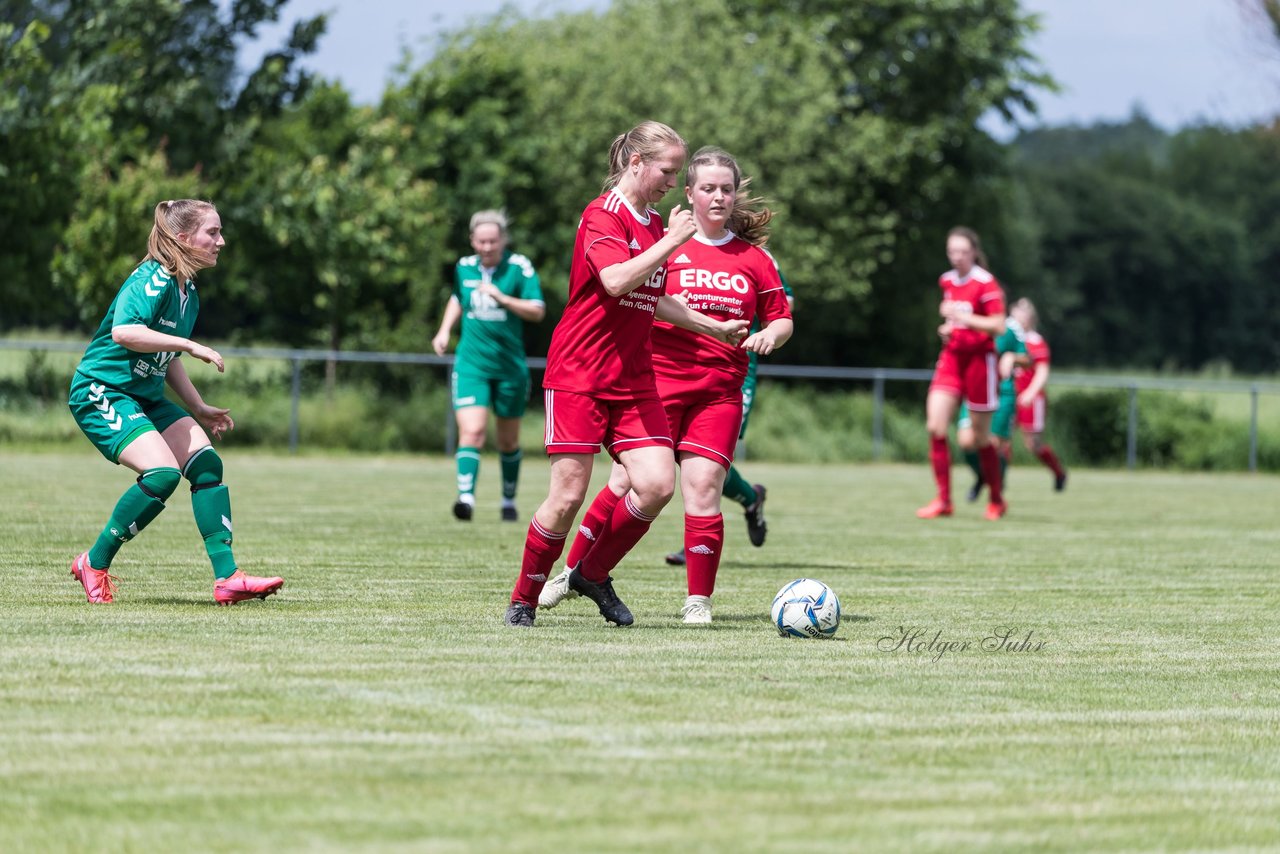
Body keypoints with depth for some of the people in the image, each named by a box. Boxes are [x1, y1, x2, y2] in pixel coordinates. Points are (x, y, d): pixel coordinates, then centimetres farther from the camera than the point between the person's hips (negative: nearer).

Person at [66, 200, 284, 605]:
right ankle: (94, 564, -7)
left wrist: (198, 409, 20)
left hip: (145, 396, 9)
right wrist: (191, 346, -31)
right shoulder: (153, 279, -17)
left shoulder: (188, 292, 13)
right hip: (100, 392, -9)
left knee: (206, 462, -7)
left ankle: (227, 577, -7)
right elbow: (123, 332, -34)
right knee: (162, 472, -24)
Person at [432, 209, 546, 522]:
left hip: (510, 365, -1)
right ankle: (466, 496, -26)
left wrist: (503, 298, -25)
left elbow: (537, 311, -13)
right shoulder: (464, 268, 5)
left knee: (509, 441, 11)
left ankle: (509, 500, 29)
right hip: (471, 364, 1)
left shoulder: (519, 267, -6)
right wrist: (444, 330, 13)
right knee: (471, 431, -18)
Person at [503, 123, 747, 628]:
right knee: (569, 495, -9)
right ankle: (523, 601, 8)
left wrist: (715, 328, 29)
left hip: (633, 380, 7)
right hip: (578, 376, -7)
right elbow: (616, 281, -28)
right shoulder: (602, 216, -10)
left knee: (657, 484, -8)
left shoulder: (655, 224, 16)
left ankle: (593, 574, 13)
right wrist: (671, 241, -21)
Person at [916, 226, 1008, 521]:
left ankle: (997, 500, 21)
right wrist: (947, 328, 7)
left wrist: (962, 317, -24)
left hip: (979, 360, -6)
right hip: (951, 357, 6)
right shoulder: (947, 281, 10)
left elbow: (998, 327, -18)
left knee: (980, 438, 2)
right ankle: (943, 500, -4)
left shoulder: (985, 283, -12)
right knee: (935, 427, -10)